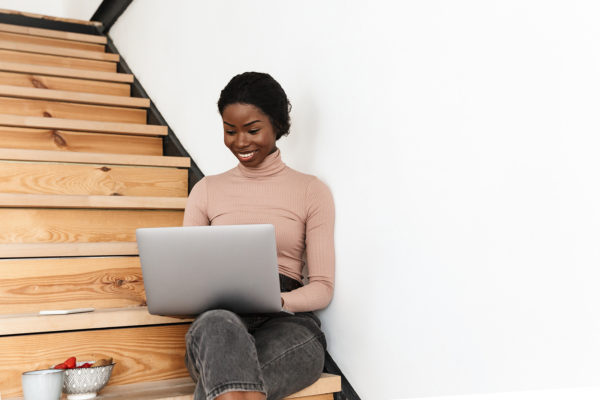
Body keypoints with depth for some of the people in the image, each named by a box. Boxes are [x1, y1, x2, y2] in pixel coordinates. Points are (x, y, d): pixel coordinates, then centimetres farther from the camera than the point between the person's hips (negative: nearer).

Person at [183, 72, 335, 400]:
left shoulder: (312, 191, 10)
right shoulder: (206, 191, 18)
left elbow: (322, 287, 6)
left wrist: (276, 300, -16)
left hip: (288, 322, -2)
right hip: (218, 319, 3)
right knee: (218, 324, -40)